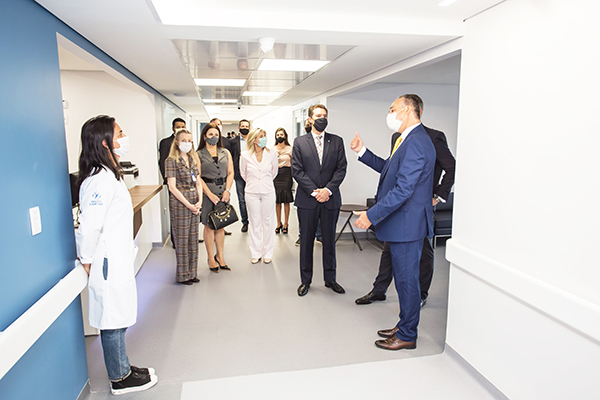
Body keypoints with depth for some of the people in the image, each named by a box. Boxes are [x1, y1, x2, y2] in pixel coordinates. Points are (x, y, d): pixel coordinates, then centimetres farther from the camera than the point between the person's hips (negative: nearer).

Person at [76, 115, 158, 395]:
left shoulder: (109, 174, 10)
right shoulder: (101, 180, -23)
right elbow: (89, 227, -24)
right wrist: (87, 262, -11)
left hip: (117, 261, 10)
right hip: (109, 264, -10)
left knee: (117, 319, 20)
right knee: (113, 321, 6)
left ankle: (121, 369, 36)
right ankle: (120, 378, 24)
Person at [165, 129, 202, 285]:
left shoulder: (193, 158, 13)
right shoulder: (171, 160, -6)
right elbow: (172, 187, -11)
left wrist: (199, 201, -2)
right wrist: (188, 204, -14)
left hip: (194, 202, 6)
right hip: (179, 203, -6)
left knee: (193, 238, 10)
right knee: (181, 239, 1)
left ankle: (192, 272, 21)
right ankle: (183, 275, 14)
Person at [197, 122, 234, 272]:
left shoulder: (226, 153, 11)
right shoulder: (198, 155, 0)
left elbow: (230, 173, 8)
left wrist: (227, 190, -6)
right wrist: (210, 194, -13)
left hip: (223, 191, 3)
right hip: (207, 192, -3)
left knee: (221, 225, 9)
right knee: (209, 226, 2)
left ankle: (220, 256, 21)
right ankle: (211, 258, 15)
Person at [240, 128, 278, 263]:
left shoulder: (272, 154, -3)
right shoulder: (245, 155, -4)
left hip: (268, 192, 0)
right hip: (252, 192, 0)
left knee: (268, 223, 6)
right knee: (254, 223, 7)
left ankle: (267, 253, 18)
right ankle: (255, 253, 19)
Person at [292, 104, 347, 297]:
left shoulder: (337, 141, 7)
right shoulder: (299, 142, 3)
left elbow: (341, 168, 0)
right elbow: (296, 171, -3)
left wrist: (328, 189, -13)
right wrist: (314, 191, -12)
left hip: (330, 199, 1)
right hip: (307, 200, -1)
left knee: (329, 240, 10)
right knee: (306, 241, 7)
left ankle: (330, 279, 25)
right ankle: (305, 280, 21)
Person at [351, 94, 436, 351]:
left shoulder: (416, 142, -21)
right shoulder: (409, 140, 13)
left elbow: (403, 190, -27)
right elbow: (388, 169, 22)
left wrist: (372, 215, -23)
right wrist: (363, 152, 16)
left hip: (407, 224, -11)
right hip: (402, 222, 11)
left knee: (406, 279, 3)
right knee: (404, 278, 20)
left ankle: (407, 335, 20)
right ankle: (404, 326, 35)